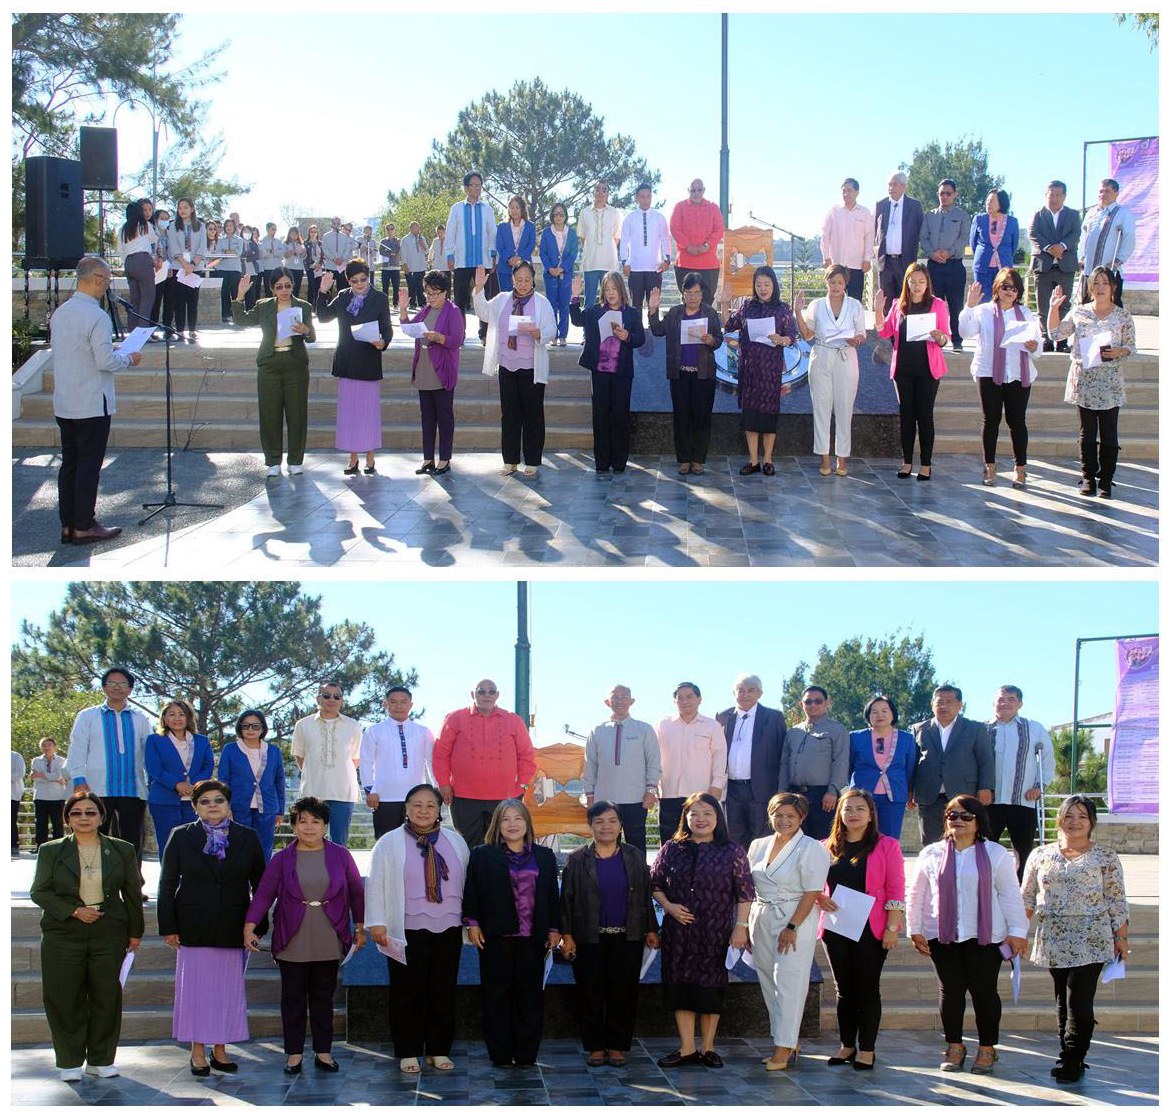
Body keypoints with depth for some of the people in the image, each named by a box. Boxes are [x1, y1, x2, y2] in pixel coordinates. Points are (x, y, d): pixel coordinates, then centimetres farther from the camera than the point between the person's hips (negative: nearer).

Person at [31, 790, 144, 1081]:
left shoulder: (121, 850, 8)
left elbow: (133, 893, 12)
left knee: (106, 997, 3)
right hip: (64, 935, -1)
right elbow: (39, 892, 0)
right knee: (65, 999, 1)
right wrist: (74, 911, -11)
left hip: (108, 934, 1)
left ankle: (101, 1059, 15)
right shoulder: (51, 851, 4)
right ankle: (69, 1061, 12)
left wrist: (135, 931, 10)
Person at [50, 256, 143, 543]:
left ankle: (68, 525, 17)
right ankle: (83, 527, 4)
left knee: (69, 463, 12)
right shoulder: (97, 317, -18)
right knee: (89, 464, 0)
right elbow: (105, 361, -21)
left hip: (63, 404, 8)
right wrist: (128, 359, -1)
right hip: (92, 404, -8)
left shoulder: (60, 313, 7)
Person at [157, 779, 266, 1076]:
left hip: (233, 929, 1)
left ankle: (220, 1049, 14)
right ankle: (198, 1052, 8)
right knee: (195, 987, 0)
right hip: (194, 929, -1)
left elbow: (259, 883, 9)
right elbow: (167, 884, 3)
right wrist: (168, 927, -2)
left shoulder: (247, 838, 6)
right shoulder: (181, 837, 3)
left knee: (229, 988, 3)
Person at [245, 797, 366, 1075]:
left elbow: (356, 893, 7)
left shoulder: (340, 856, 3)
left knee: (323, 998, 8)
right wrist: (250, 927, -13)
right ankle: (294, 1054, 12)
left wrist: (360, 928, 6)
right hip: (292, 944, 0)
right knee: (293, 999, 5)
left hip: (329, 944, 0)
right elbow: (264, 894, -4)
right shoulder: (281, 860, 1)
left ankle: (323, 1052, 17)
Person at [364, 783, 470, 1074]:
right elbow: (376, 884, 0)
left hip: (448, 931, 3)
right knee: (407, 994, 1)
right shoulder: (389, 843, 2)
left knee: (444, 992, 6)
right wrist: (377, 923, -7)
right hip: (407, 932, -3)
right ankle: (408, 1052, 11)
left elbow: (467, 883, 15)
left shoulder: (456, 842, 11)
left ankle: (439, 1050, 17)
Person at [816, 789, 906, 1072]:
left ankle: (866, 1050, 9)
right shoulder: (829, 847, 9)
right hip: (835, 929, 4)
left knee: (868, 989, 1)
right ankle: (847, 1046, 19)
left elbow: (896, 890, -4)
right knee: (844, 989, 10)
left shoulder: (886, 846, -1)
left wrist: (892, 928, -10)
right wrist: (819, 898, -5)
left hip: (871, 930, -4)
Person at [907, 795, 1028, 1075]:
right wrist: (915, 929, 7)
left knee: (984, 991, 1)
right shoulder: (932, 854, 6)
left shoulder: (996, 854, 3)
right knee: (950, 991, 5)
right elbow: (915, 894, 11)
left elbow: (1010, 895, 4)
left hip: (985, 936, -1)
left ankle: (987, 1048, 13)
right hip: (942, 935, 2)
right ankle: (954, 1047, 16)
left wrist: (1017, 931, 1)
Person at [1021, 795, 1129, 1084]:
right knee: (1063, 1002, 7)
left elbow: (1116, 900, 3)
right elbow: (1027, 898, 14)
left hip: (1090, 942, -3)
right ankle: (1069, 1057, 14)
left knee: (1079, 1002, -9)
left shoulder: (1105, 857, 4)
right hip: (1054, 942, 3)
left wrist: (1121, 937, -1)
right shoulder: (1040, 856, 11)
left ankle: (1072, 1062, -5)